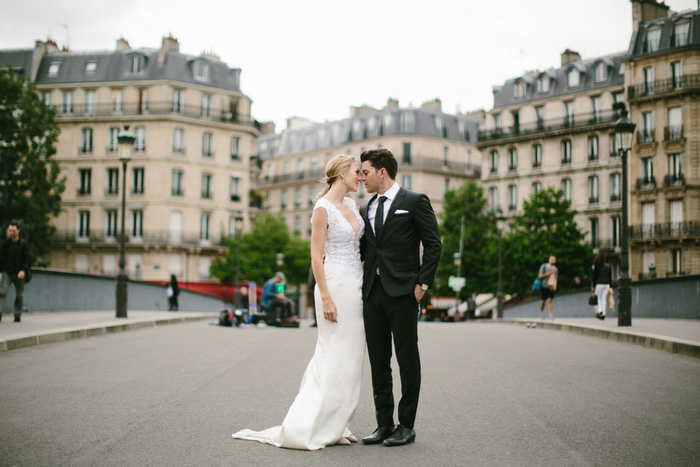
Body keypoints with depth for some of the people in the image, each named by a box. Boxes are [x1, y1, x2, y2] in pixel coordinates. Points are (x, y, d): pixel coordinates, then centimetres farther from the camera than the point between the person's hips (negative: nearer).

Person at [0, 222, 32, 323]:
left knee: (19, 295, 6)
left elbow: (28, 259, -7)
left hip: (19, 274, -1)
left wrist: (23, 270, -21)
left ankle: (17, 315, 17)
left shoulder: (24, 244, -1)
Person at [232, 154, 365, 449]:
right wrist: (326, 298, -19)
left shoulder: (350, 204, 13)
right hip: (335, 284, -8)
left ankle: (333, 427, 14)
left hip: (356, 286, 8)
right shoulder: (323, 209, -11)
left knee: (349, 357, 8)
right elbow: (316, 256, -14)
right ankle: (307, 428, -1)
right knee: (335, 356, -8)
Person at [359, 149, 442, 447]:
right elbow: (361, 250, 17)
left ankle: (406, 426, 7)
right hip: (372, 292, 6)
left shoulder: (415, 202, -1)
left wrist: (422, 283, -9)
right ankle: (384, 424, 16)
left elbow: (433, 244, -3)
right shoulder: (365, 210, 16)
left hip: (402, 291, -6)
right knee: (378, 361, 8)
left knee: (407, 360, 0)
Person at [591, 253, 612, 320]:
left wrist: (593, 286, -2)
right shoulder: (608, 266, 6)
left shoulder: (596, 266, -7)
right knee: (604, 299, 8)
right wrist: (610, 286, 15)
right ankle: (603, 314, 5)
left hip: (599, 284, -4)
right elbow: (610, 277, 9)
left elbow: (595, 277, -7)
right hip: (606, 284, 4)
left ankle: (599, 311, -9)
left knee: (598, 298, 10)